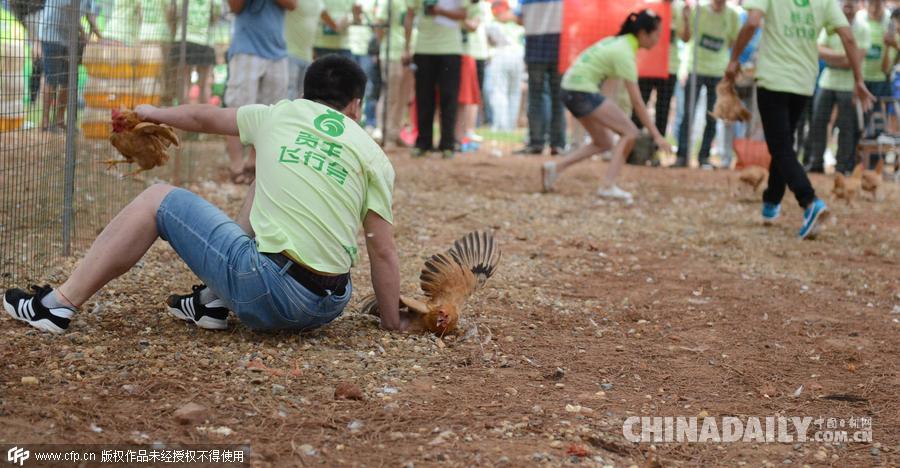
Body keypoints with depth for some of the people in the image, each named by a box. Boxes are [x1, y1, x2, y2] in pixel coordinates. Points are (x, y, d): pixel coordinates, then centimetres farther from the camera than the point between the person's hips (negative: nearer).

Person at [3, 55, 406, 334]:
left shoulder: (278, 116, 9)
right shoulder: (373, 156, 8)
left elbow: (204, 118, 26)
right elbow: (383, 251, 1)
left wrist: (154, 114, 45)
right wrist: (393, 323, 10)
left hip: (269, 294, -3)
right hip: (328, 309, 3)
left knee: (158, 200, 16)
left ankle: (62, 304, 16)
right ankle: (215, 302, 27)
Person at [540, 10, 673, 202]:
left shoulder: (621, 42, 9)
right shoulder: (625, 54, -18)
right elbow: (636, 101, -19)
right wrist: (656, 135, -16)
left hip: (571, 90, 10)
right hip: (582, 91, -10)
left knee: (603, 143, 16)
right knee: (629, 132, -10)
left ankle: (555, 168, 13)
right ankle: (608, 186, -12)